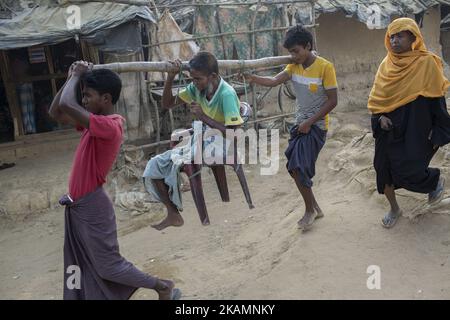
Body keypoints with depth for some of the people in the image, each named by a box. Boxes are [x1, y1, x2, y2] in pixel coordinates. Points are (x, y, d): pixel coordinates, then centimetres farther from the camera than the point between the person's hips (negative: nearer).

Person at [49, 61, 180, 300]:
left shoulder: (108, 126, -24)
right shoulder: (95, 122, 5)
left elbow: (66, 104, -33)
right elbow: (56, 113, 12)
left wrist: (76, 75, -15)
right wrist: (72, 78, 3)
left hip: (92, 208, -9)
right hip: (78, 206, 9)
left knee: (109, 266, 5)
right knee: (80, 266, 20)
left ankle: (163, 288, 20)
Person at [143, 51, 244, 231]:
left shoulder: (227, 94, -21)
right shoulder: (196, 88, -2)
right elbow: (167, 104, 3)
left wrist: (203, 117, -25)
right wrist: (170, 78, -12)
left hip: (221, 146, -7)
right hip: (200, 142, 7)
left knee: (177, 161, -32)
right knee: (154, 166, -3)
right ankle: (173, 214, 7)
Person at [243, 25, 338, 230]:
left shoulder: (325, 67, -14)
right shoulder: (294, 66, 4)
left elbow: (332, 101, -14)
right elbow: (274, 81, -12)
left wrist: (309, 122, -16)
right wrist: (252, 78, -30)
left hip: (316, 126, -7)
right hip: (300, 124, 7)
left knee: (299, 167, -13)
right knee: (295, 167, 7)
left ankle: (310, 210, 9)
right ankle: (314, 208, 26)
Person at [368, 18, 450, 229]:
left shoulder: (426, 63, -10)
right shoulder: (387, 64, 4)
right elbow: (376, 97, 10)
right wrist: (380, 116, -8)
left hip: (414, 129, -5)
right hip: (388, 129, 5)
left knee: (408, 171, -5)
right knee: (384, 168, 7)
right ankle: (394, 209, 30)